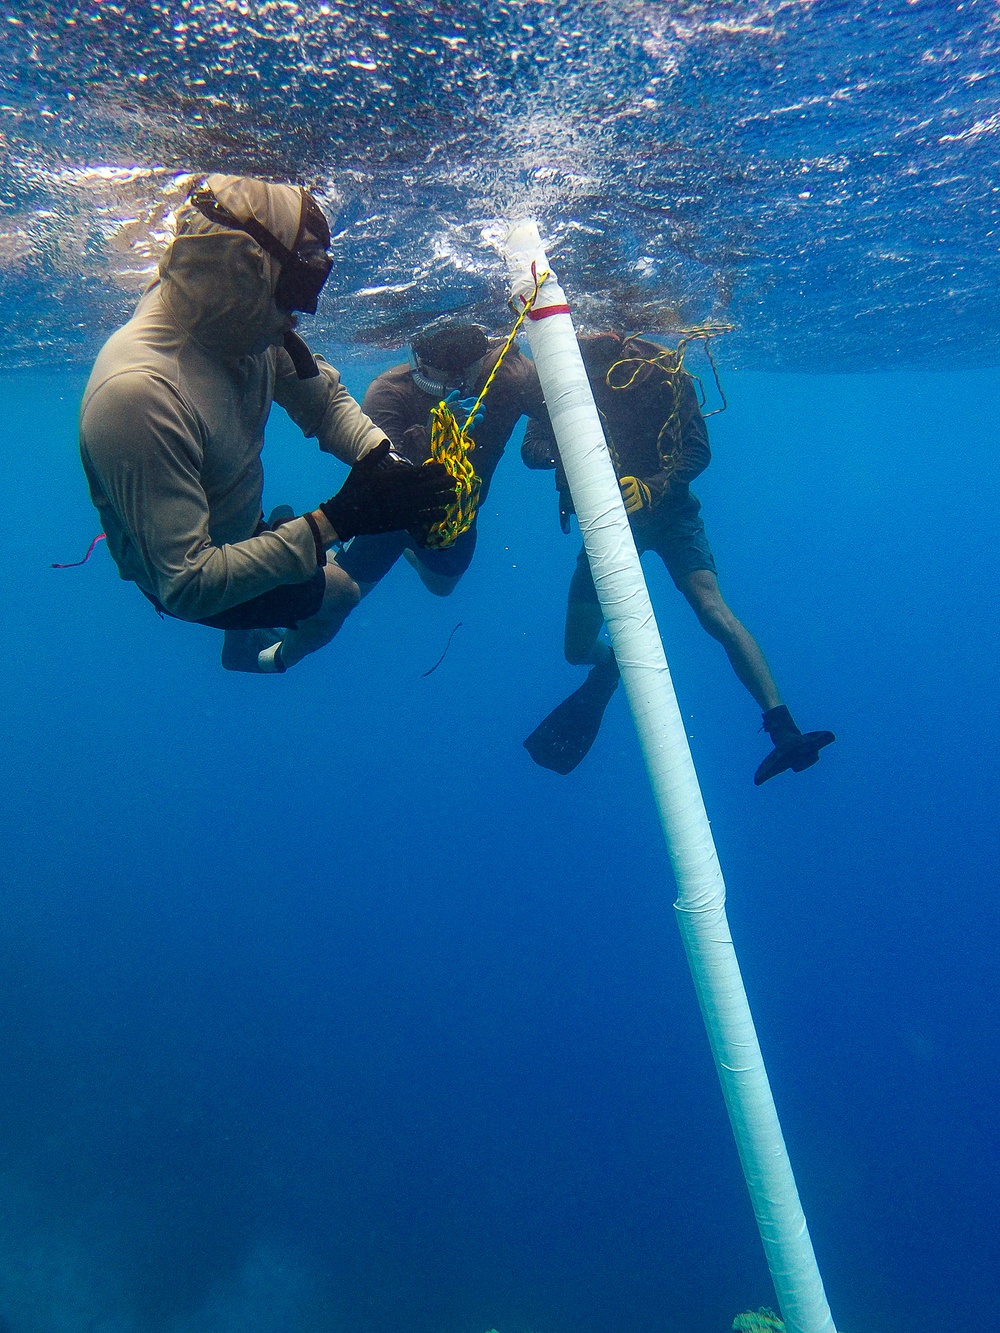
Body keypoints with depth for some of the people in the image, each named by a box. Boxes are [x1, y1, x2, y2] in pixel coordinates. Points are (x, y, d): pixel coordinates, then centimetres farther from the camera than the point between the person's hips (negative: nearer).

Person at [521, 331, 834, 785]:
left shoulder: (663, 373, -9)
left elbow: (698, 450, -12)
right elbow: (531, 449, -13)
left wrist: (653, 487, -31)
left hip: (667, 511, -2)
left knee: (713, 610, -25)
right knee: (578, 649, 3)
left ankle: (785, 732, -26)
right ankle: (611, 664, 42)